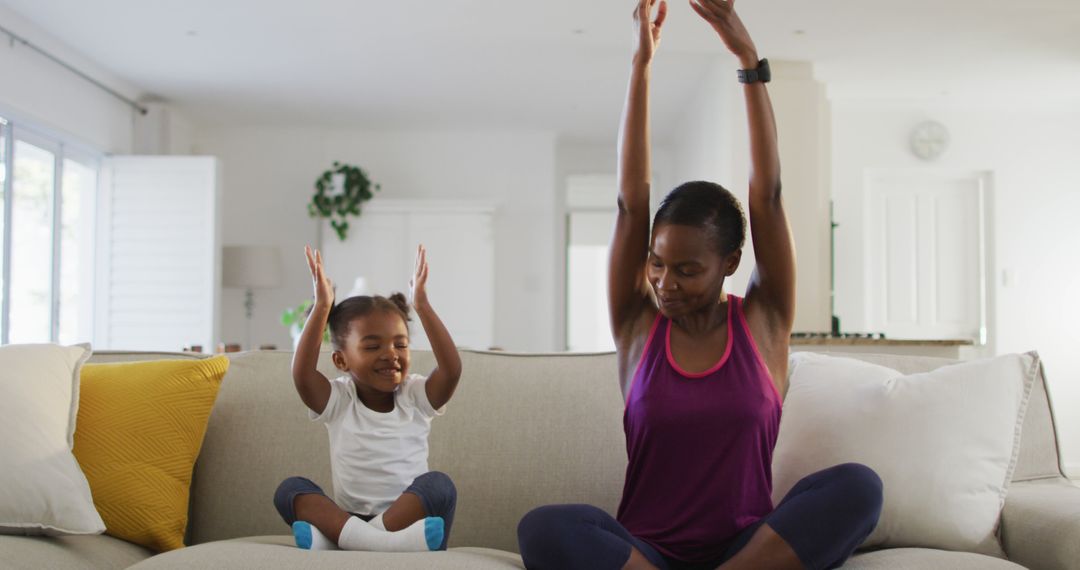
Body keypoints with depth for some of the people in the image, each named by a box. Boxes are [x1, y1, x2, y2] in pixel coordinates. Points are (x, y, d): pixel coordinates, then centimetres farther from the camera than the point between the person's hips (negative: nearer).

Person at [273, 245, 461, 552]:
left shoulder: (416, 397, 4)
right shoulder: (338, 401, 4)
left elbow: (451, 370, -15)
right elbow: (302, 375, -16)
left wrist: (422, 306, -19)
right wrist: (322, 307, -20)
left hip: (409, 516, -1)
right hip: (347, 518, 1)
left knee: (439, 484, -29)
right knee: (289, 489, -21)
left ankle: (333, 539, -37)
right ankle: (374, 541, -45)